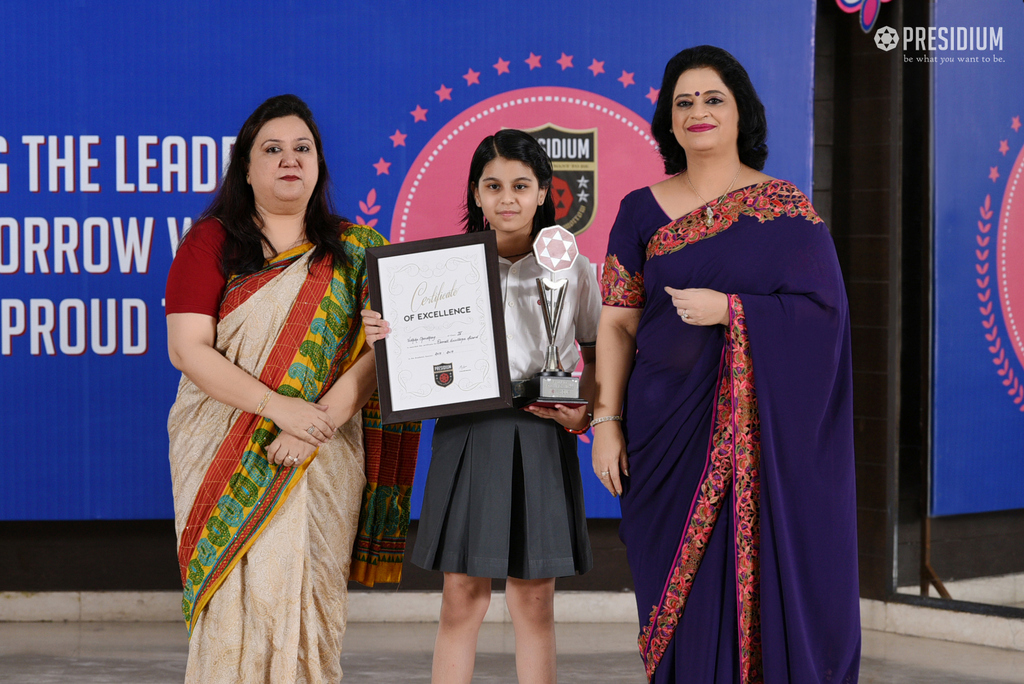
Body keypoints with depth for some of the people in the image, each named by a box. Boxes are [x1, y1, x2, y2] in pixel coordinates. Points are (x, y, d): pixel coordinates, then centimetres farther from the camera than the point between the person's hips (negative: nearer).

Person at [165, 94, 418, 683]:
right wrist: (280, 407, -15)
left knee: (311, 594, -1)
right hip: (228, 455, -1)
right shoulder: (212, 241, 4)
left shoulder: (354, 250, 10)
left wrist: (322, 418, -15)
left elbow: (380, 348, 0)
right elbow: (188, 349, -6)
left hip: (323, 458, 1)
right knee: (237, 593, -6)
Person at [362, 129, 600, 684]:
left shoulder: (573, 269, 4)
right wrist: (386, 339, -11)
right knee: (462, 592, 0)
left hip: (541, 438, 0)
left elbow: (597, 354, 13)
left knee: (534, 596, 3)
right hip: (467, 434, 0)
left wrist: (584, 411, -4)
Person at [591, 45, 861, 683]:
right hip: (670, 428, 2)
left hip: (764, 430, -1)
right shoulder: (642, 212, 7)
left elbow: (824, 310, -6)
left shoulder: (786, 209, 1)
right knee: (684, 590, 3)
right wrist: (607, 422, -3)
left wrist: (728, 310, -16)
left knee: (762, 580, -2)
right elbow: (618, 324, 5)